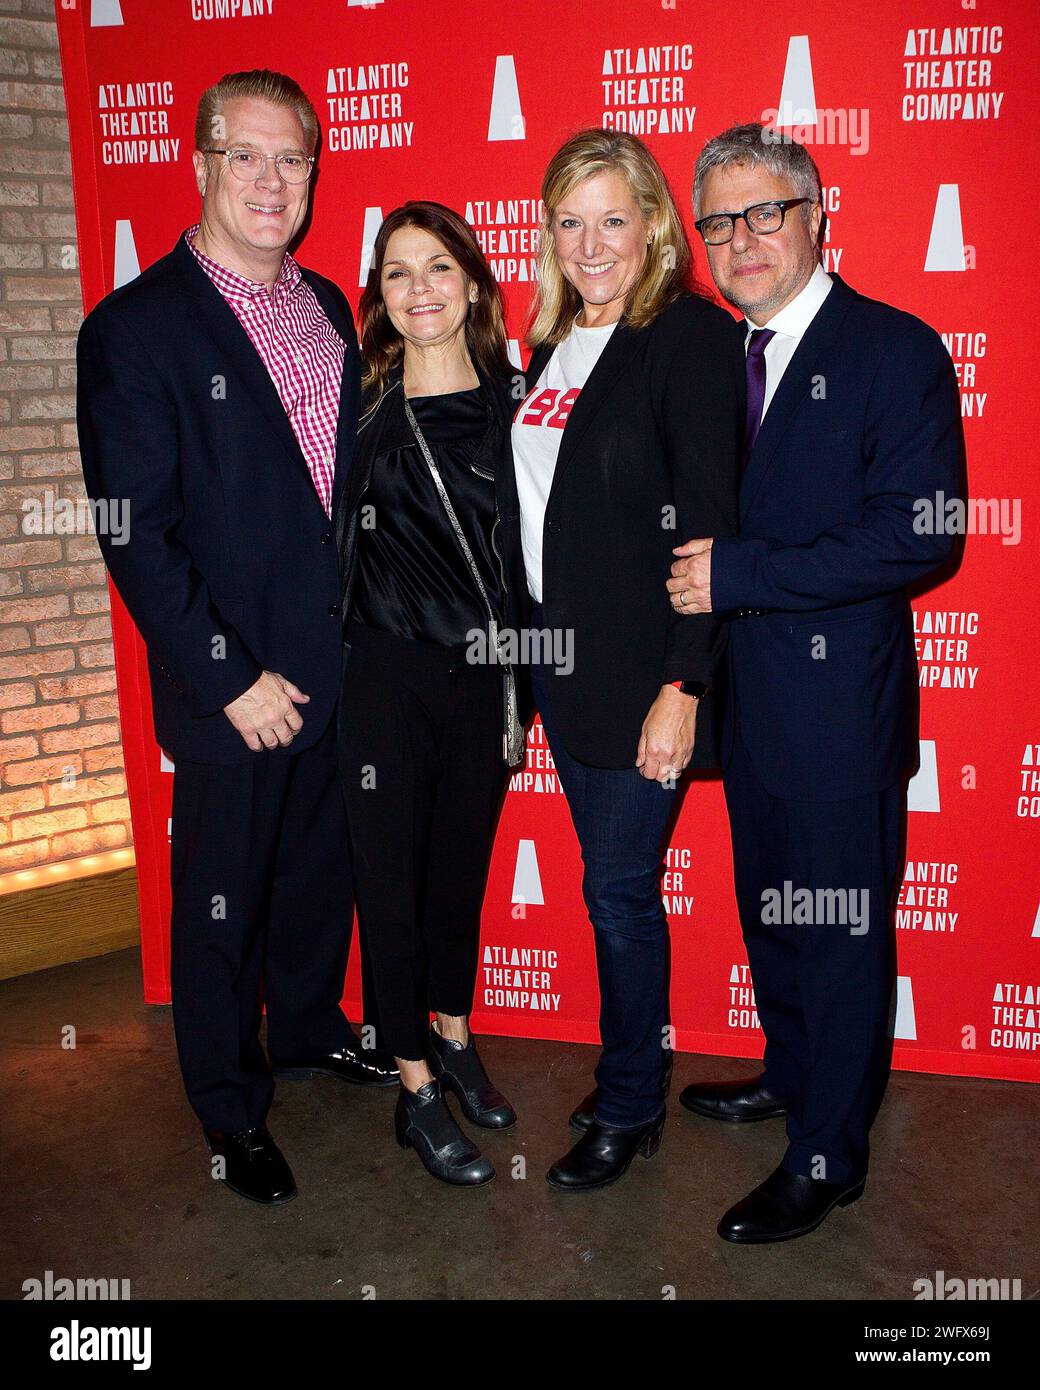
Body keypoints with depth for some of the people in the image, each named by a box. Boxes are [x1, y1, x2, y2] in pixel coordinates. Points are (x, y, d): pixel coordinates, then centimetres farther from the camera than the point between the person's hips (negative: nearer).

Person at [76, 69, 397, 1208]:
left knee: (324, 866, 21)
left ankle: (310, 1027, 46)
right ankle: (230, 1108, 32)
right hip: (232, 686, -6)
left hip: (342, 668, 6)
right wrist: (230, 678, -16)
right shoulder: (134, 328, -12)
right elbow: (135, 534, -15)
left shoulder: (328, 309, 8)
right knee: (222, 901, 10)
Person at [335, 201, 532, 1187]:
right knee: (392, 876, 6)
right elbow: (339, 546, -2)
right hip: (388, 675, -2)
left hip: (486, 674, 3)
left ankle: (453, 1037, 38)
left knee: (463, 865, 16)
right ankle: (417, 1089, 22)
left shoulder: (512, 404, 2)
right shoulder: (362, 409, -3)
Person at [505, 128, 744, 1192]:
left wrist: (681, 686, -20)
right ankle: (635, 1075, 34)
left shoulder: (691, 337, -10)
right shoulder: (554, 344, 12)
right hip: (560, 658, 7)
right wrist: (531, 648, 11)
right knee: (612, 883, 16)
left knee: (618, 891, 2)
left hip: (641, 668, -7)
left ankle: (629, 1109, 23)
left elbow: (709, 525, -16)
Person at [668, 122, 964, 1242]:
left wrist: (741, 573, -22)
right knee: (769, 908, 21)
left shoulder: (895, 351, -12)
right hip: (747, 696, 7)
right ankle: (791, 1076, 44)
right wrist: (698, 570, -5)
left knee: (840, 931, 6)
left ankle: (827, 1157, 23)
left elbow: (919, 535, -21)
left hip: (840, 701, -7)